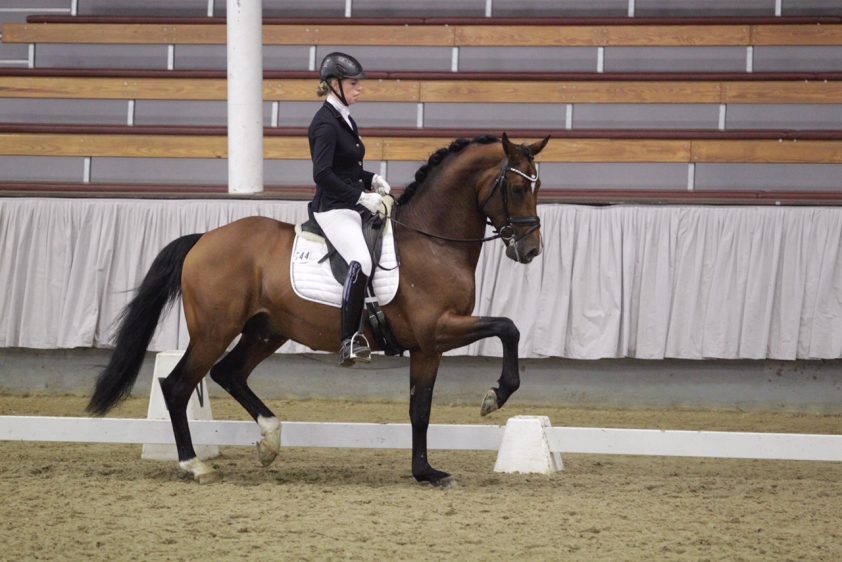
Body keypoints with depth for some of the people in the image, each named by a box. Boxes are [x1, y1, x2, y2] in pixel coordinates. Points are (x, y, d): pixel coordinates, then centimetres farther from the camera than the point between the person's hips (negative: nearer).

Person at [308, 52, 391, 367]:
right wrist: (361, 196, -22)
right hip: (333, 210, -11)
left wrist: (372, 180, 10)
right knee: (361, 261, -30)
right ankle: (349, 342, -34)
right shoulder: (326, 124, -13)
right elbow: (322, 174, -23)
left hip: (354, 208, 11)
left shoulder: (344, 120, 16)